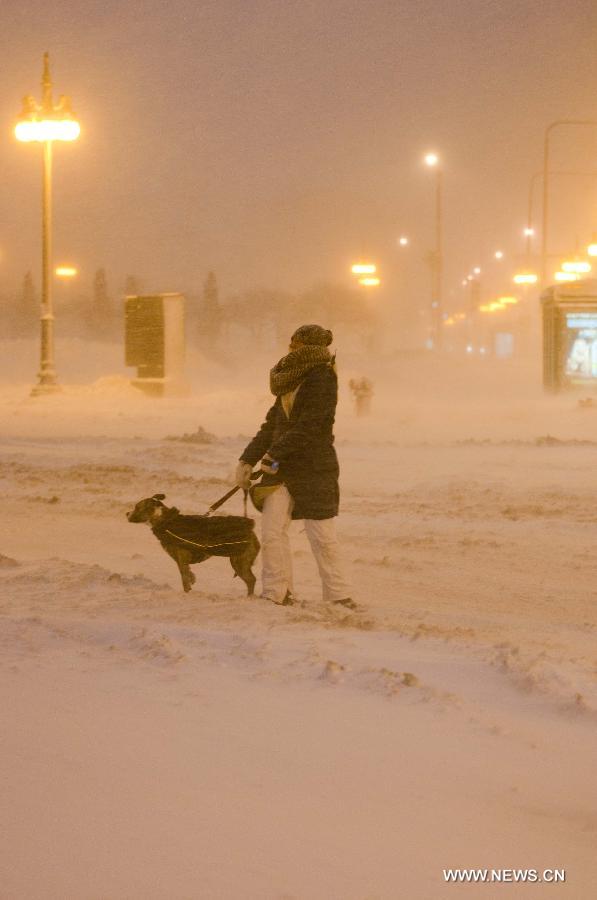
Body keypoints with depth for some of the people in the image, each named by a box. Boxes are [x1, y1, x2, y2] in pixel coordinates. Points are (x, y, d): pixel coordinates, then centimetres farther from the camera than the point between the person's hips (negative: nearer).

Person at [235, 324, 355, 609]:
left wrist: (274, 454, -18)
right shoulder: (294, 380, 14)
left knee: (322, 536, -3)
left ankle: (338, 595, 8)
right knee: (272, 530, 0)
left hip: (315, 468, -8)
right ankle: (276, 593, 6)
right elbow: (273, 423, 15)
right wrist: (248, 458, 8)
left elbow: (308, 426, -20)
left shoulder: (322, 379, -13)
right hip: (282, 468, 8)